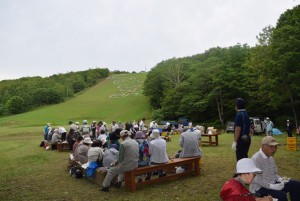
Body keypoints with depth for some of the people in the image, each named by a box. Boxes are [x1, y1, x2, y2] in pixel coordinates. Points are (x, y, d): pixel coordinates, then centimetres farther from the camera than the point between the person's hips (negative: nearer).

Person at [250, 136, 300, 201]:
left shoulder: (271, 158, 10)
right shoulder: (256, 159, -20)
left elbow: (273, 173, 19)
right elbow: (257, 179, -24)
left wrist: (280, 179, -1)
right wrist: (272, 186, -28)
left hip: (272, 184, 9)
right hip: (259, 188, -9)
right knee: (282, 195, -31)